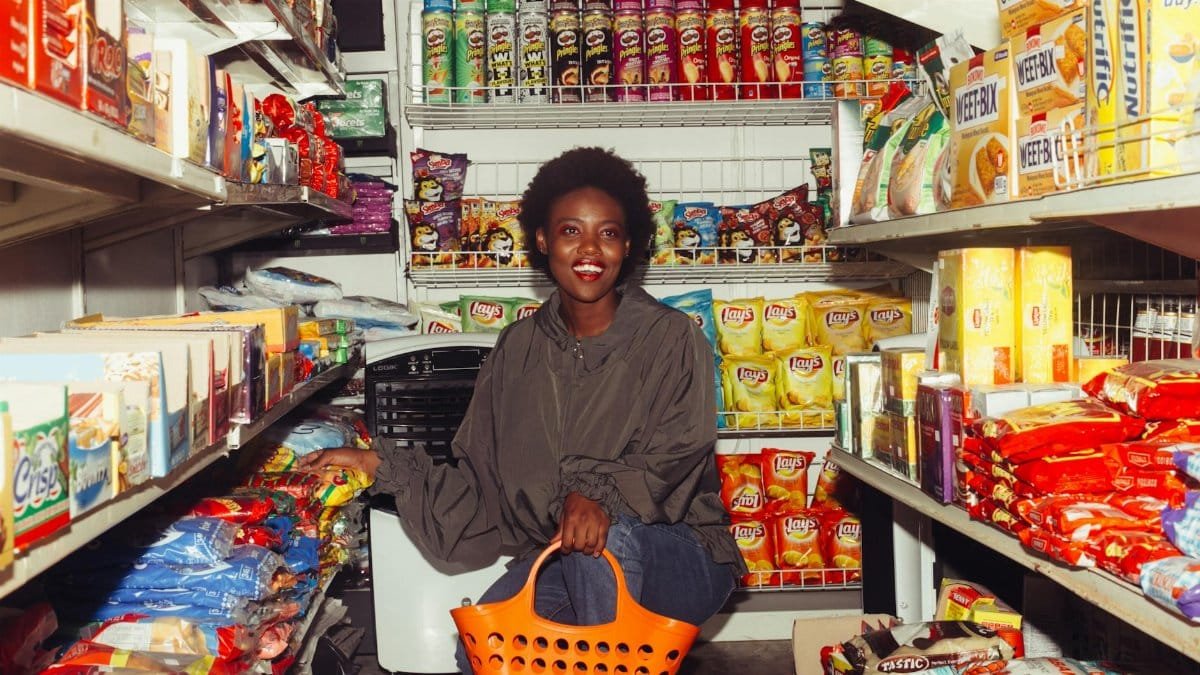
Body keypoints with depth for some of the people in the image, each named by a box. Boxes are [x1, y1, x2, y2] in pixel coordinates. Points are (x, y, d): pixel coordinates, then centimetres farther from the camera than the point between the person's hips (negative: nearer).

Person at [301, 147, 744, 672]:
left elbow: (672, 461, -17)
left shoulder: (672, 339, -7)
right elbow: (480, 481, 6)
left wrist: (599, 494, -37)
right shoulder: (518, 350, 6)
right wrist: (378, 467, -3)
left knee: (607, 536, -36)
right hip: (559, 558, 3)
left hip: (677, 558, -3)